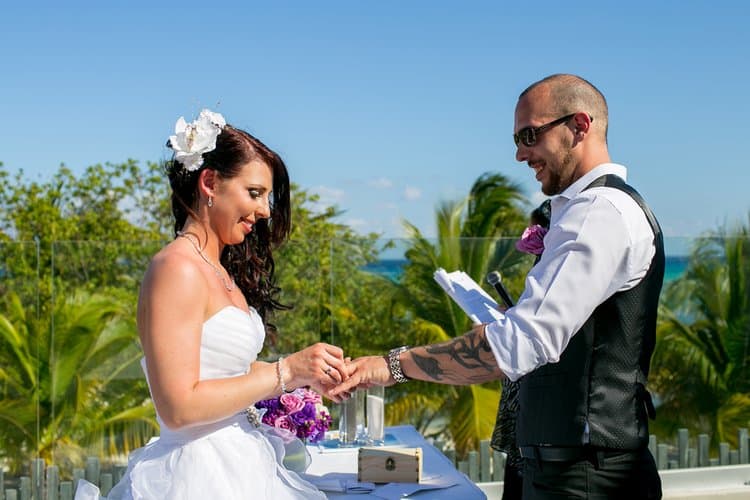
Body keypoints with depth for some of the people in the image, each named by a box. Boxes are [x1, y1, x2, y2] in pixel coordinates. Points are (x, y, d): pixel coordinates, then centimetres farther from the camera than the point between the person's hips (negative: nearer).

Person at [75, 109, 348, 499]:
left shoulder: (221, 271, 10)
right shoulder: (177, 267, -16)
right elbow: (177, 407, -21)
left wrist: (305, 374, 4)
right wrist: (285, 372, -18)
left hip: (238, 464, 9)